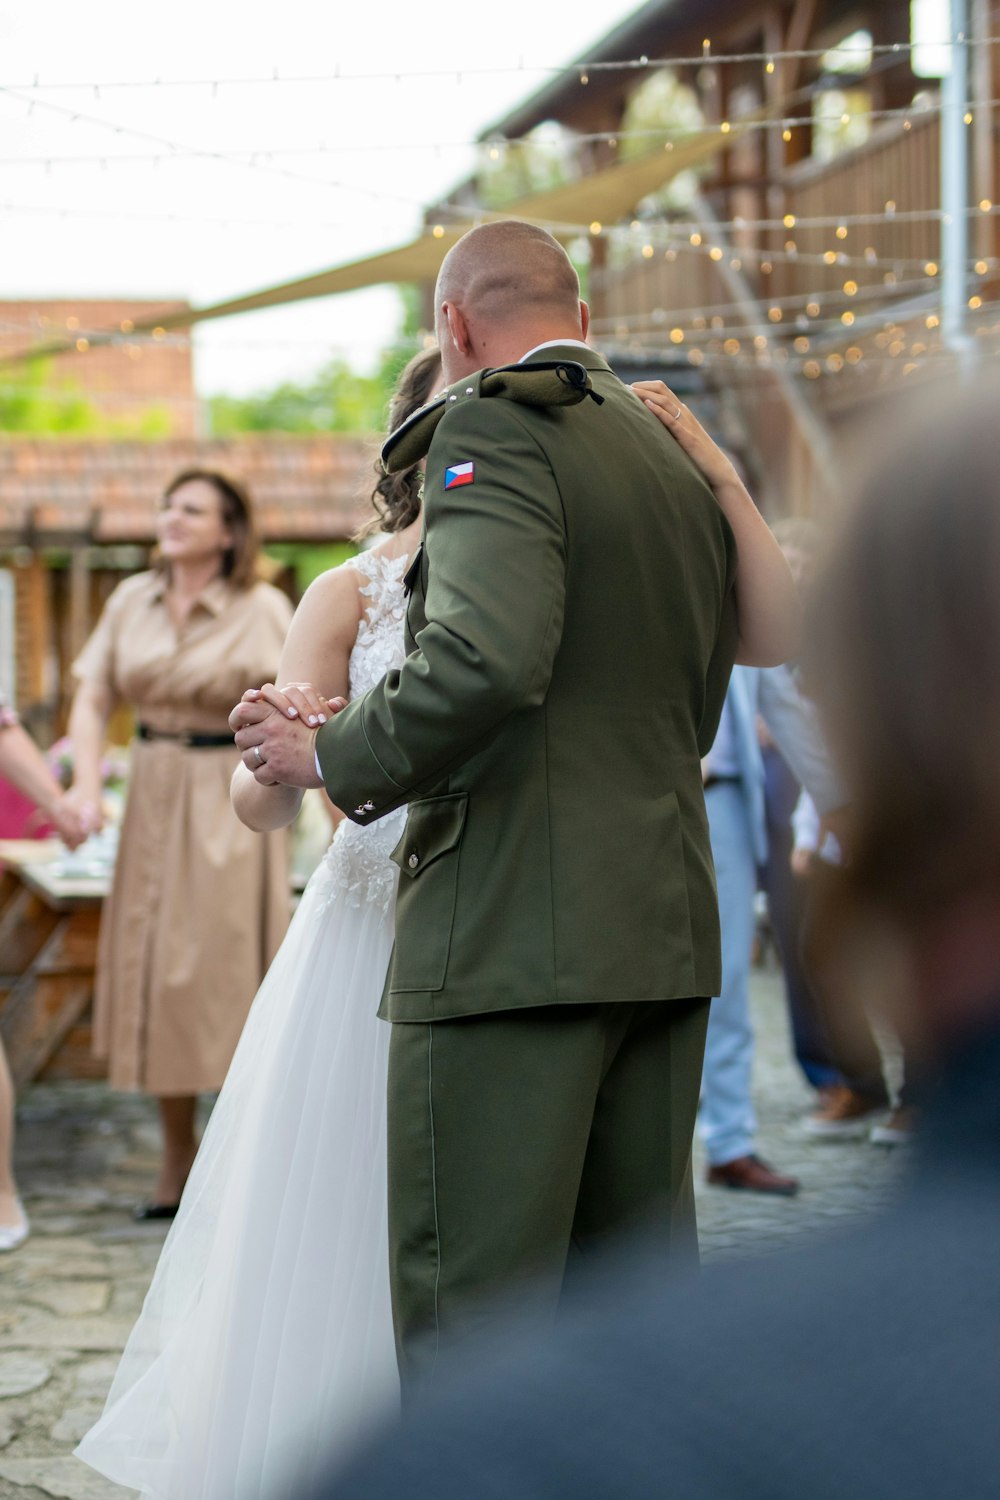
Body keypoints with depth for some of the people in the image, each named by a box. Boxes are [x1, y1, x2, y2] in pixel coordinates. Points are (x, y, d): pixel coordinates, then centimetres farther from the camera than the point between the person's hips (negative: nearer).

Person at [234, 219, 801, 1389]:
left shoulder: (495, 427, -9)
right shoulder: (683, 464, 18)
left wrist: (333, 758, -11)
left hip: (514, 936, -8)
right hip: (666, 932, 9)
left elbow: (487, 657, -24)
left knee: (471, 1305, -5)